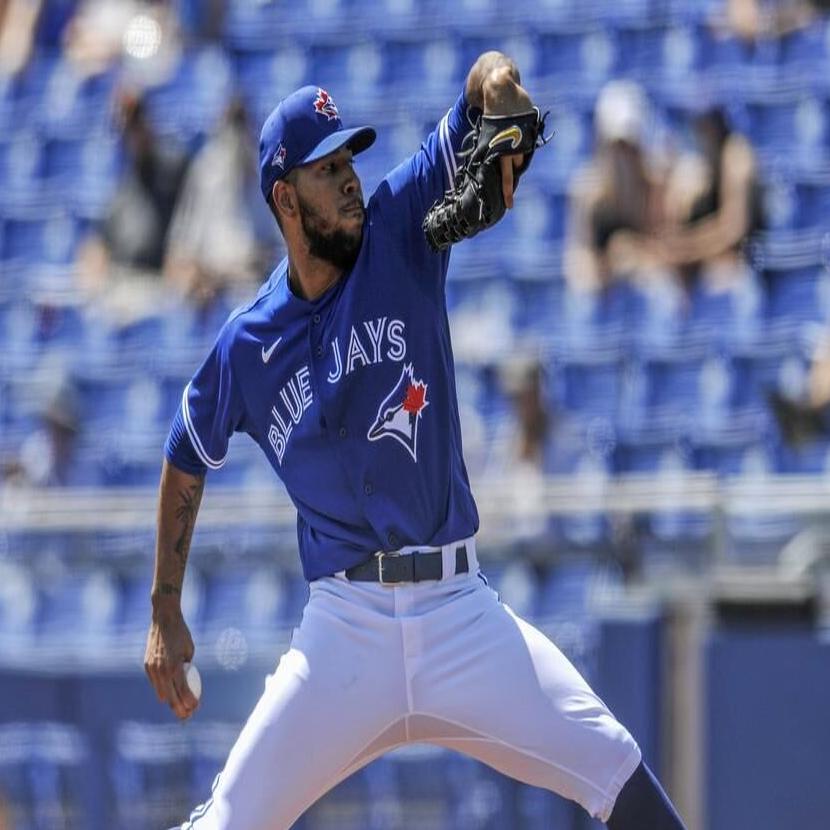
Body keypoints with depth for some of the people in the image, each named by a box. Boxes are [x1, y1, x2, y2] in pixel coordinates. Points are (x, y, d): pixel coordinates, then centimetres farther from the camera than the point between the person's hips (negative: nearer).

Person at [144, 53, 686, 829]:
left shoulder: (399, 232, 1)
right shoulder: (246, 347, 3)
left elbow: (488, 79, -3)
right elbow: (185, 467, 19)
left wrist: (497, 87, -27)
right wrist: (164, 614, 17)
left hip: (461, 614, 1)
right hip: (345, 627, -1)